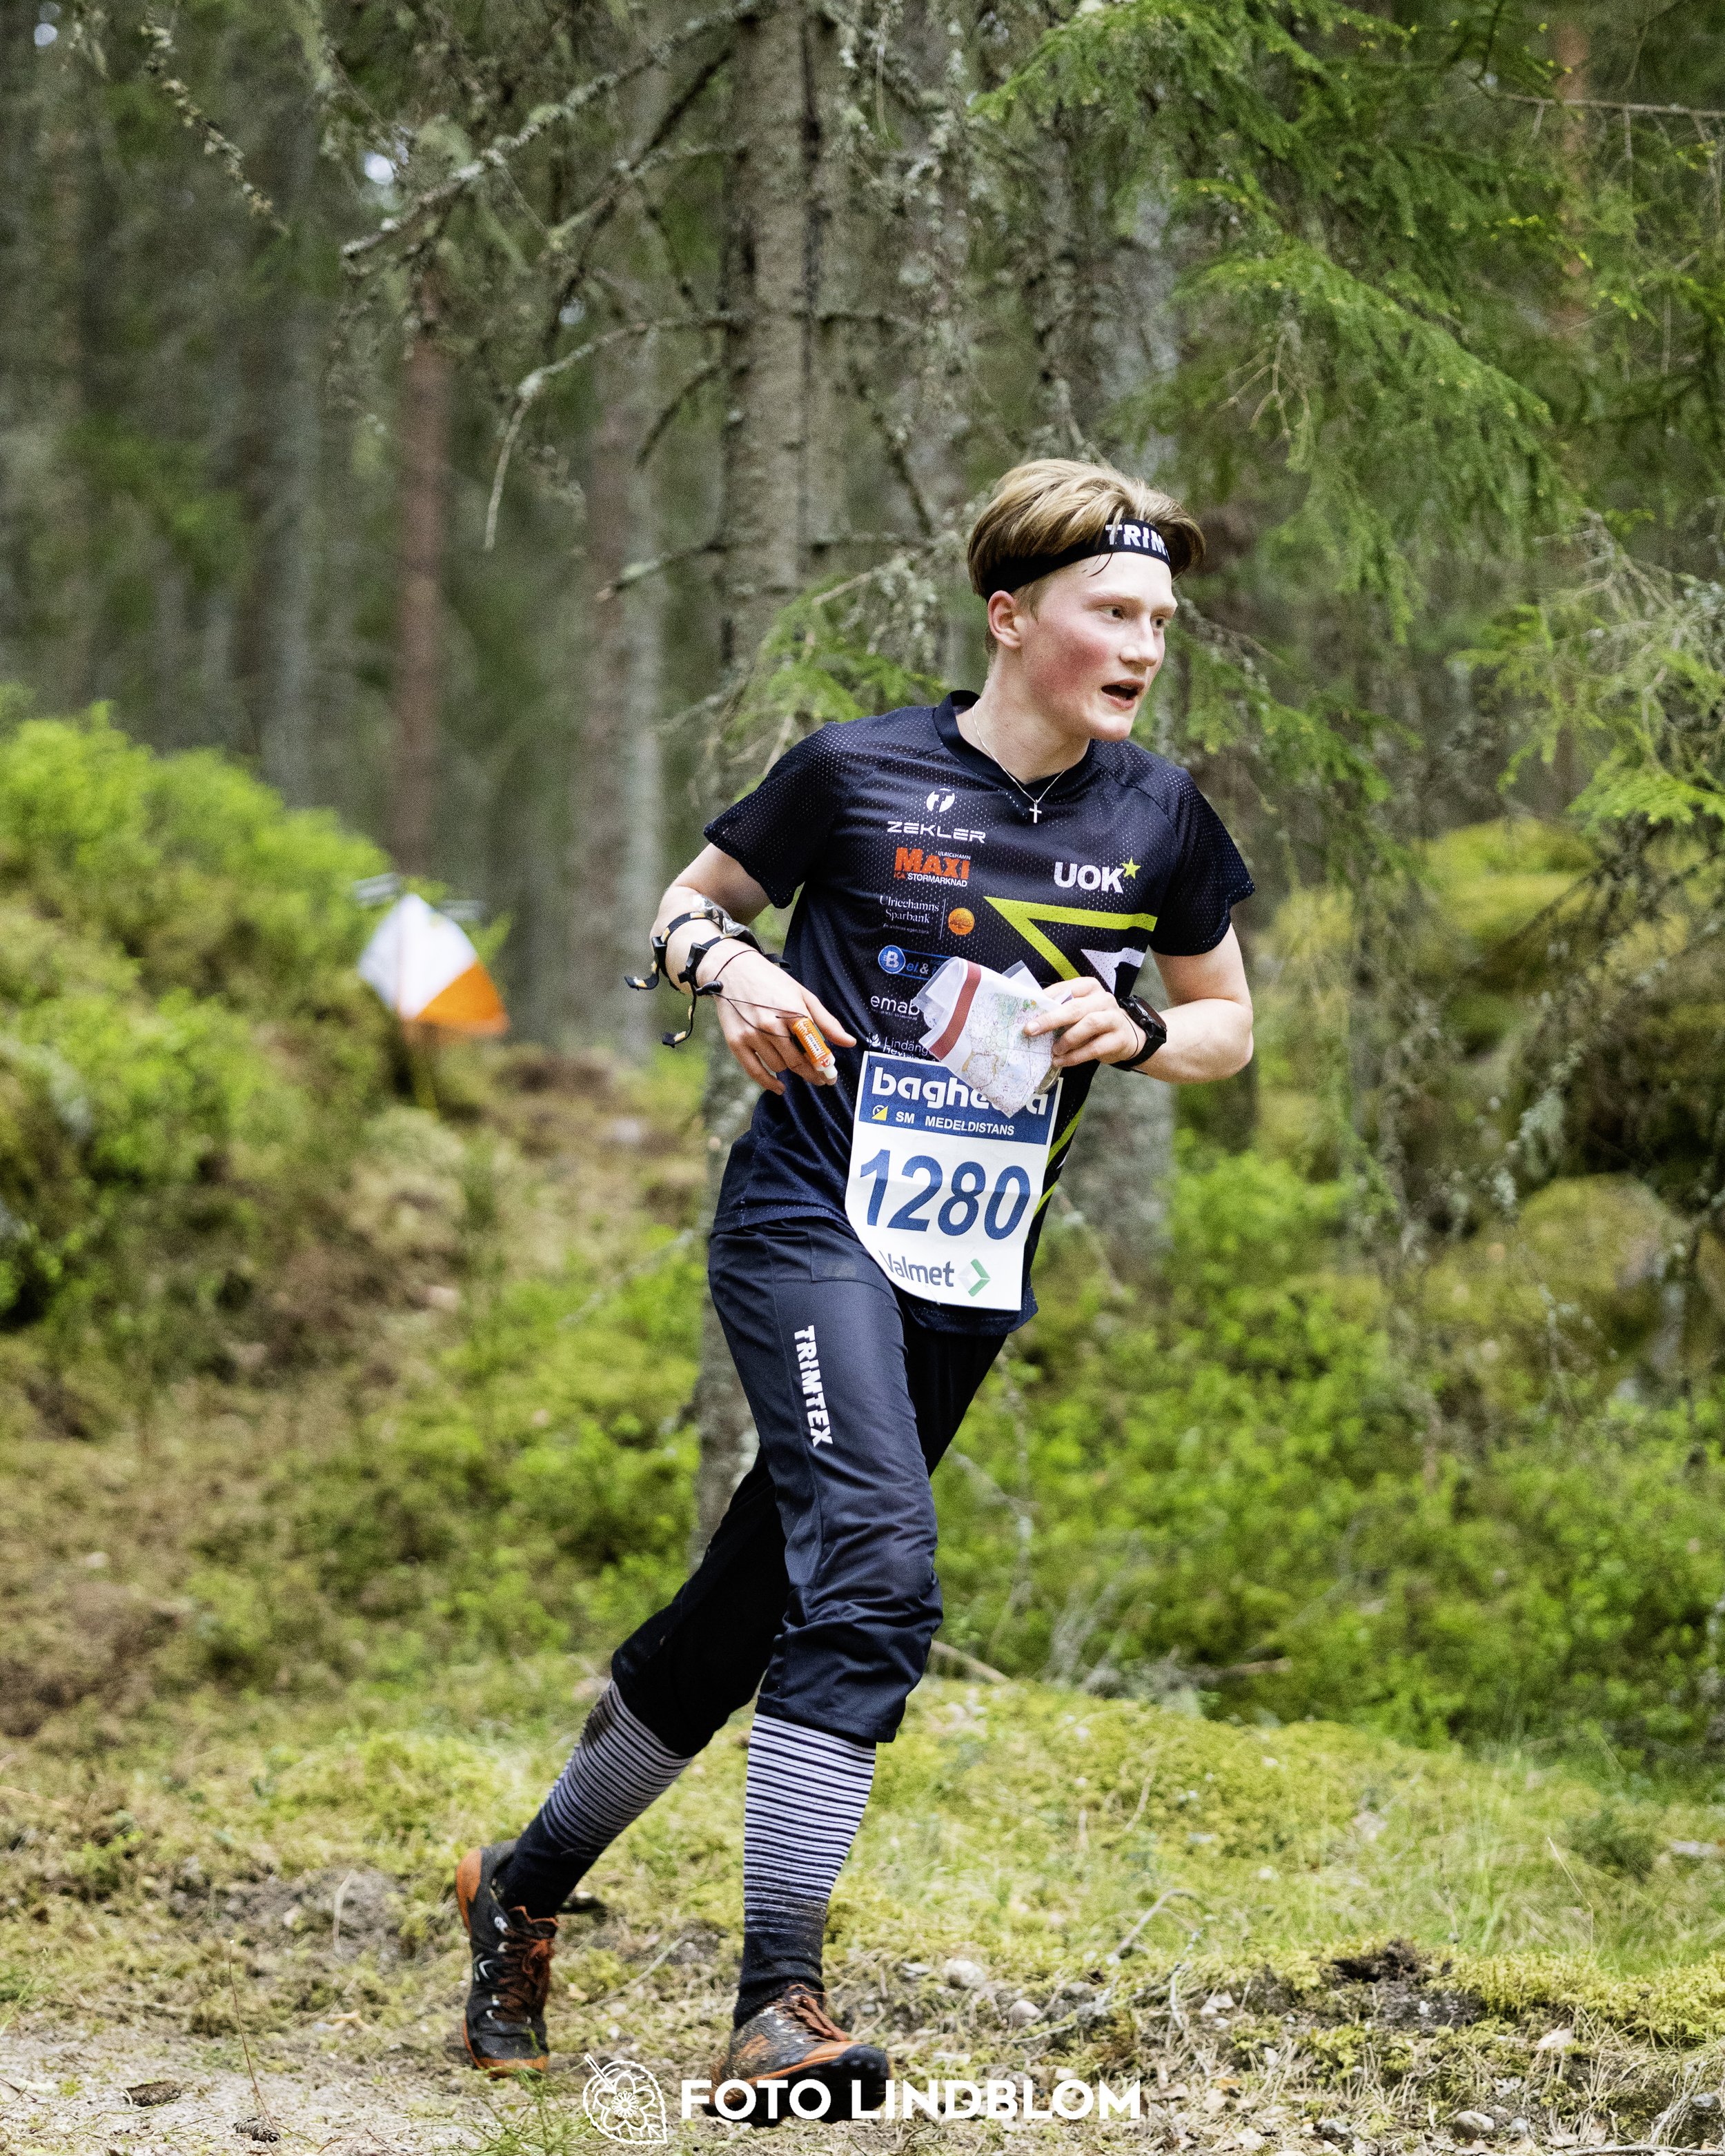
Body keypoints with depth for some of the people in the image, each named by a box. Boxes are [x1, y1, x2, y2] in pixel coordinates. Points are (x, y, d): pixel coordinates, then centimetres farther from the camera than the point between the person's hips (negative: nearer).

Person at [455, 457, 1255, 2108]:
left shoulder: (1159, 817, 5)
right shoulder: (859, 771, -5)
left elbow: (1225, 1024, 16)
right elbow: (688, 901, 9)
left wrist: (1133, 1033, -6)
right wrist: (725, 966, -13)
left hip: (976, 1272, 5)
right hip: (812, 1217, -5)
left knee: (759, 1599, 11)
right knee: (875, 1567, -24)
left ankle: (527, 1883, 32)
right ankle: (778, 2007, -26)